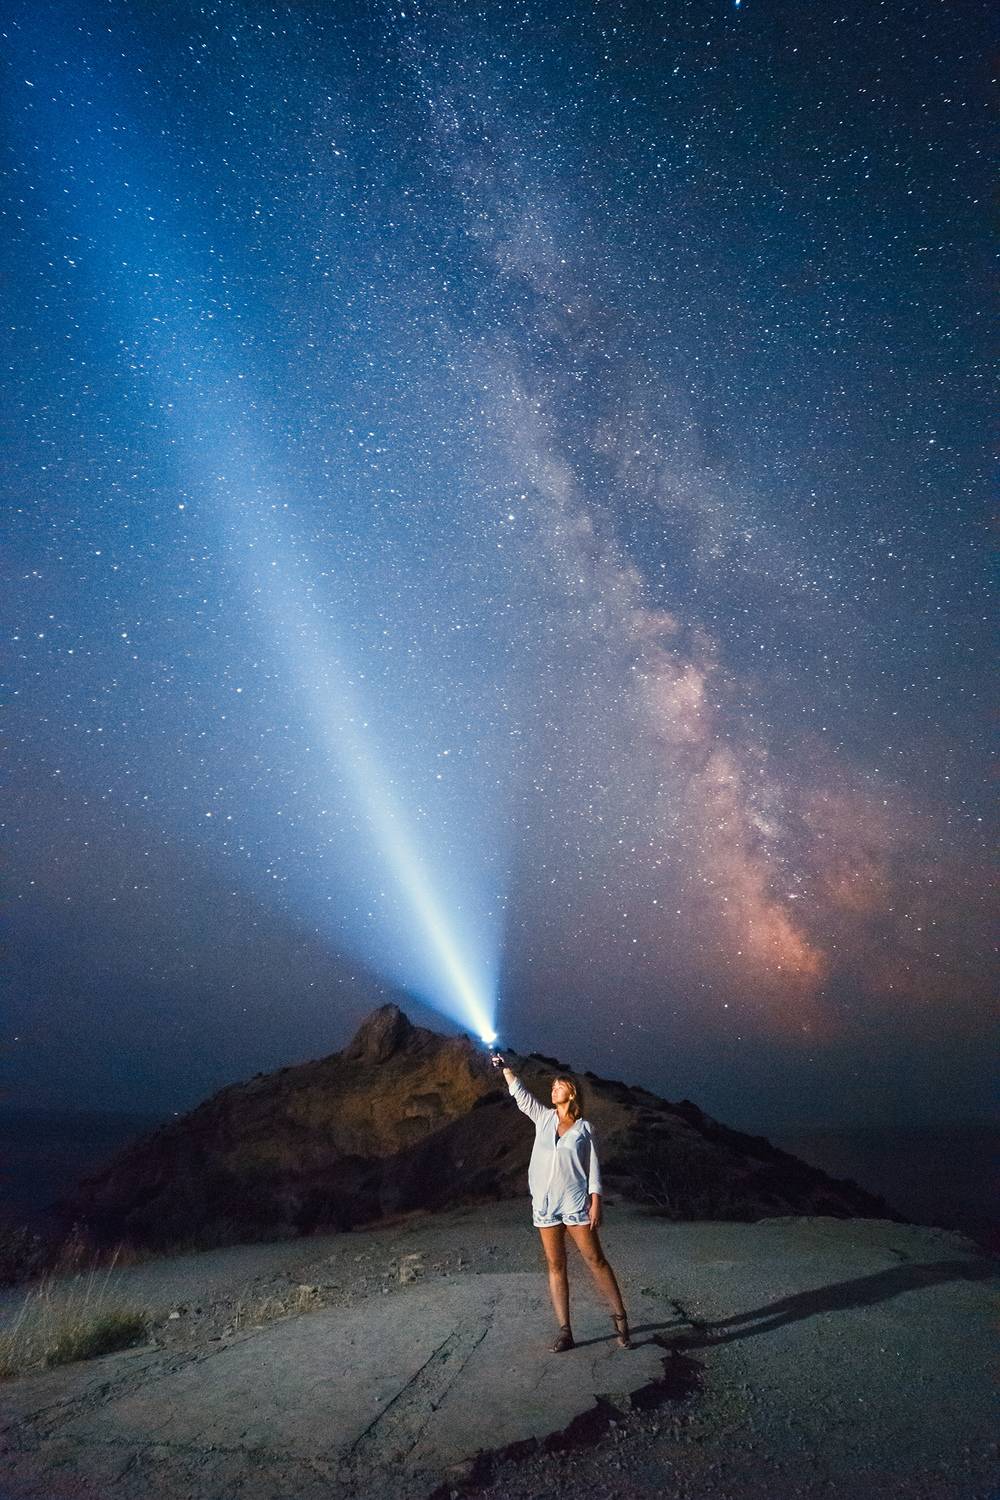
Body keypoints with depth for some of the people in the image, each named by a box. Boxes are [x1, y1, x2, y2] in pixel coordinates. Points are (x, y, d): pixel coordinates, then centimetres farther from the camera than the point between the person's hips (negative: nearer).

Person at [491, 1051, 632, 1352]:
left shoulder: (584, 1128, 1)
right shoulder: (543, 1118, 9)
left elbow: (593, 1167, -1)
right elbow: (520, 1094, 5)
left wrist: (596, 1202, -9)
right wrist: (503, 1067, 0)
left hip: (575, 1203, -3)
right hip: (544, 1204, 3)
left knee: (596, 1260, -2)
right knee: (555, 1266, 5)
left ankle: (620, 1319, 9)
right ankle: (565, 1332, 10)